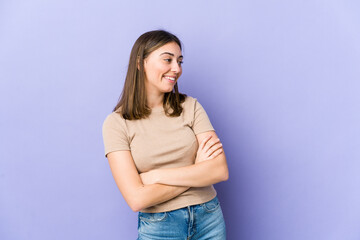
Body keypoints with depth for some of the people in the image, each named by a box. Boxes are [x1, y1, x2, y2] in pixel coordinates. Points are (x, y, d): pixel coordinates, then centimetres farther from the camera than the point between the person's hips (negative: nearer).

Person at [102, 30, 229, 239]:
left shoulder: (190, 106, -3)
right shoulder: (116, 123, -10)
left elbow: (220, 171, -12)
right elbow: (137, 199, -17)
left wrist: (156, 176, -16)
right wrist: (197, 171, -13)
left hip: (209, 221, 2)